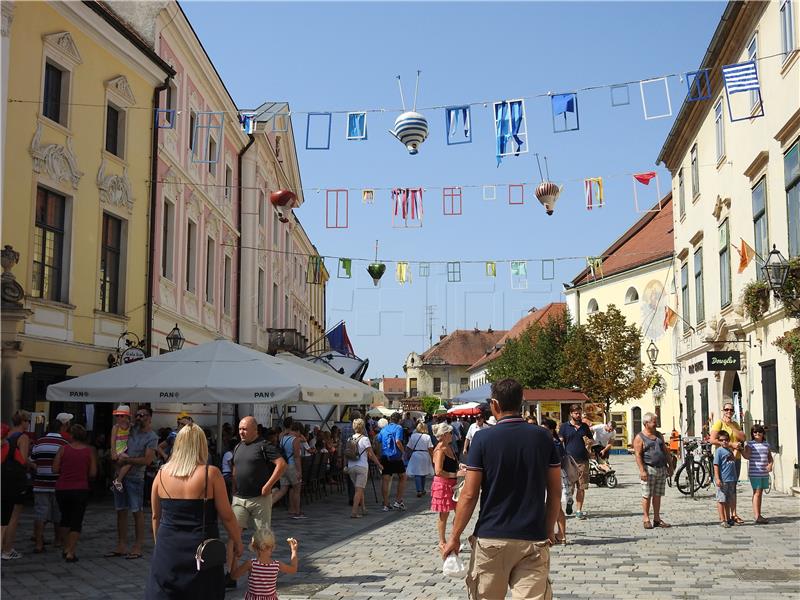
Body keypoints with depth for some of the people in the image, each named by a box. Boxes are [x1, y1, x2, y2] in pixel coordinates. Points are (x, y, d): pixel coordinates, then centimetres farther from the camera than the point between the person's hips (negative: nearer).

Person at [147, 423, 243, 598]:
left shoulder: (162, 474, 0)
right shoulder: (210, 474, -11)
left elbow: (156, 516, 10)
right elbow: (227, 516, -8)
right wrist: (237, 542, 6)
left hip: (167, 549, 3)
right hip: (201, 549, -3)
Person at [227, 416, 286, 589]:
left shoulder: (264, 446, -10)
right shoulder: (238, 447, 11)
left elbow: (282, 465, -17)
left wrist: (267, 486, -19)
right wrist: (234, 490, 13)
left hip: (260, 499, -5)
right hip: (239, 499, 5)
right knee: (233, 534, -5)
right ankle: (231, 575, -4)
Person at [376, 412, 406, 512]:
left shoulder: (383, 429, 12)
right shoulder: (398, 428, -5)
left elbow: (377, 440, 12)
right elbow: (398, 441, -18)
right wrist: (403, 451, -6)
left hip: (384, 457, 4)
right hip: (396, 457, -4)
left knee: (385, 480, 3)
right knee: (402, 477, 13)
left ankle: (386, 504, 2)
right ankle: (398, 501, 10)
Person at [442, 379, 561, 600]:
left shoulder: (484, 439, -7)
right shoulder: (543, 437, 1)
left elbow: (469, 495, -7)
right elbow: (555, 491, 5)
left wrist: (454, 537, 0)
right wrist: (549, 530, 17)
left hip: (491, 539, -1)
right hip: (533, 540, 2)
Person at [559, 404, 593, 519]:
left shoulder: (585, 426, 14)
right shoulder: (564, 426, 5)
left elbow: (591, 440, 22)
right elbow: (560, 442, 1)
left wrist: (588, 441, -3)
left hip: (583, 460, 2)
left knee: (581, 487, 1)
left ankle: (579, 511, 7)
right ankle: (569, 500, 28)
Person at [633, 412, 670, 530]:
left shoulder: (659, 435, 16)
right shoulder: (640, 438, -5)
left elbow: (665, 450, 20)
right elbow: (638, 455, -11)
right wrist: (642, 470, -19)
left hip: (661, 469, 6)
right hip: (649, 469, -6)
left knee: (658, 495, 9)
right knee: (647, 495, -3)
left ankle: (657, 519, 15)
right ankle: (646, 519, 2)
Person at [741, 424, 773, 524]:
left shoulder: (766, 444, 13)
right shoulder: (750, 444, -4)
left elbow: (770, 457, 18)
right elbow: (747, 456, -15)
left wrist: (770, 464, -1)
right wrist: (741, 449, -31)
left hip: (764, 472, 6)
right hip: (754, 472, -6)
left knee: (760, 493, 12)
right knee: (757, 493, -9)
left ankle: (758, 514, 20)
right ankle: (757, 516, -11)